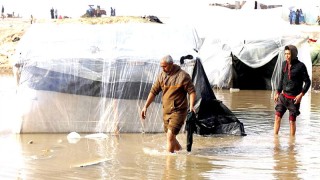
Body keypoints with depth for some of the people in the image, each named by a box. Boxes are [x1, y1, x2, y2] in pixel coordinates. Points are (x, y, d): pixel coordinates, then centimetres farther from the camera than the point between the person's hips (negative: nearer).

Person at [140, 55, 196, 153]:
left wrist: (191, 105, -24)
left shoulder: (183, 76, -12)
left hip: (178, 111, -6)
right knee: (171, 137, 14)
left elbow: (192, 91, -9)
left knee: (170, 135, -16)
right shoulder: (162, 75, 6)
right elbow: (154, 91, 11)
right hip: (166, 111, 6)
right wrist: (145, 106, 7)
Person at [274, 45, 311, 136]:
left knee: (292, 121, 1)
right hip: (283, 96, 5)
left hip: (294, 98, -5)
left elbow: (307, 82, -8)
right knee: (277, 117, -2)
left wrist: (301, 94, -16)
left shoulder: (300, 66, -12)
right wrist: (277, 92, 15)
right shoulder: (284, 64, 4)